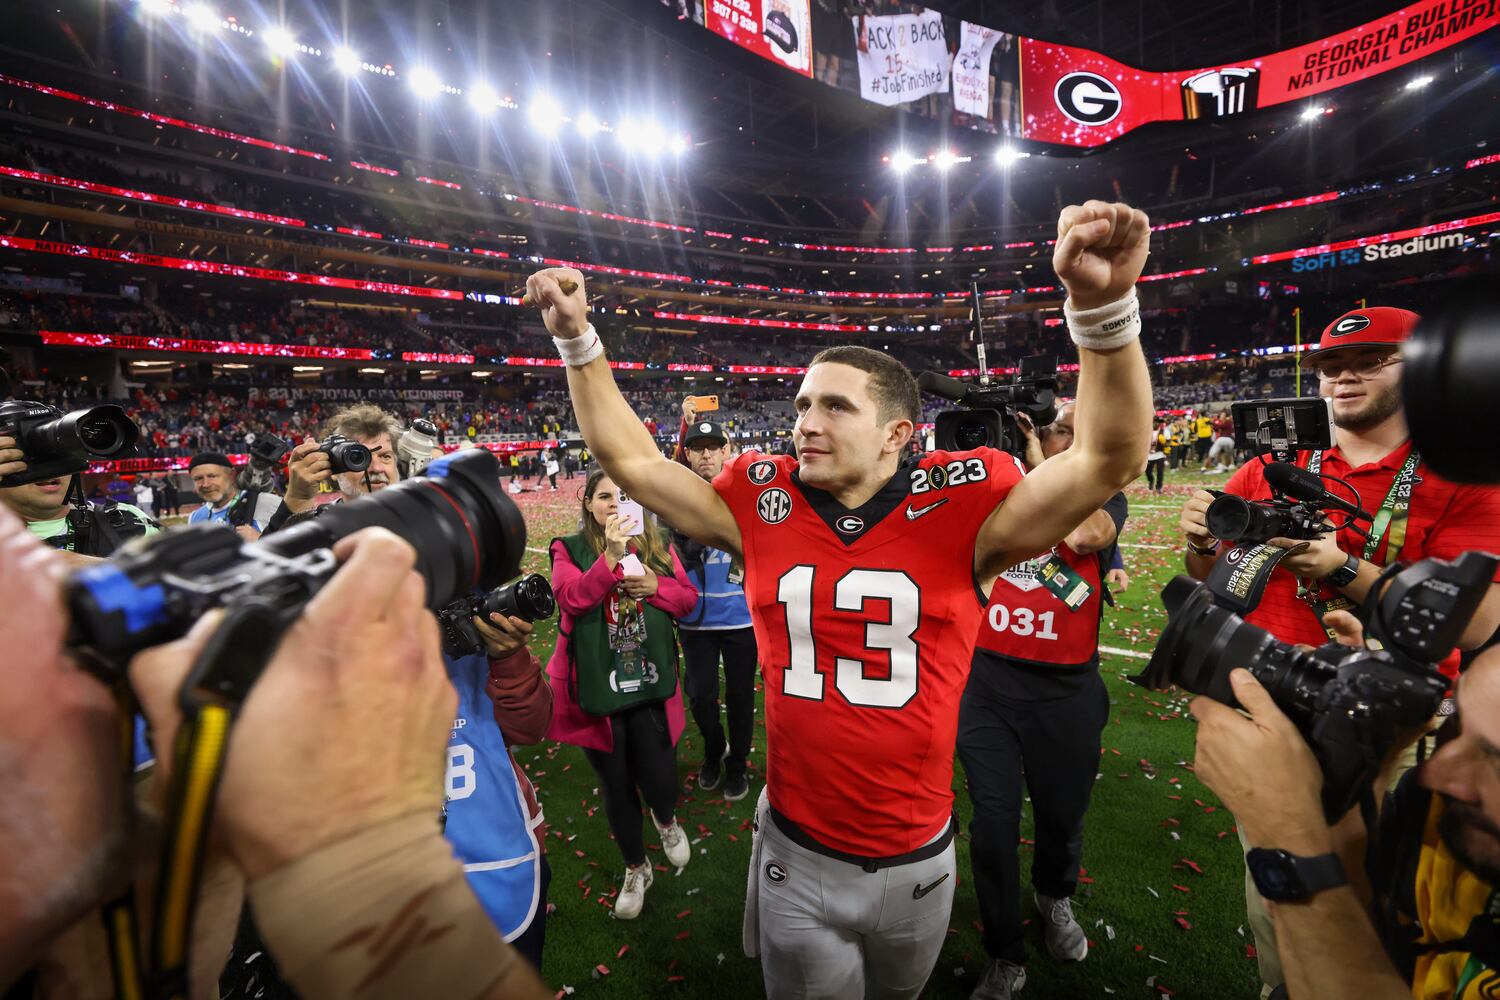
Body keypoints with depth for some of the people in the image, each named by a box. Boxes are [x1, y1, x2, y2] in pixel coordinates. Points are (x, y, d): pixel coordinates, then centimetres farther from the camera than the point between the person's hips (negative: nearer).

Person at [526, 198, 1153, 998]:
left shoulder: (958, 509, -15)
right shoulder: (764, 506, -9)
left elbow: (1110, 458, -22)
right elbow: (631, 461, -2)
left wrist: (1102, 306, -36)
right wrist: (577, 339, -5)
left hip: (917, 860, 0)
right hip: (796, 856, 1)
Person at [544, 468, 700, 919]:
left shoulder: (656, 544, 3)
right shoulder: (570, 548, -4)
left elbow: (688, 598, 5)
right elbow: (571, 597, -21)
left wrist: (656, 587, -14)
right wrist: (612, 555, -33)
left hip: (651, 680, 1)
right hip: (597, 686, 0)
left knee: (658, 779, -2)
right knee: (615, 784, 14)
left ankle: (666, 819, 39)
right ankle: (635, 868, 42)